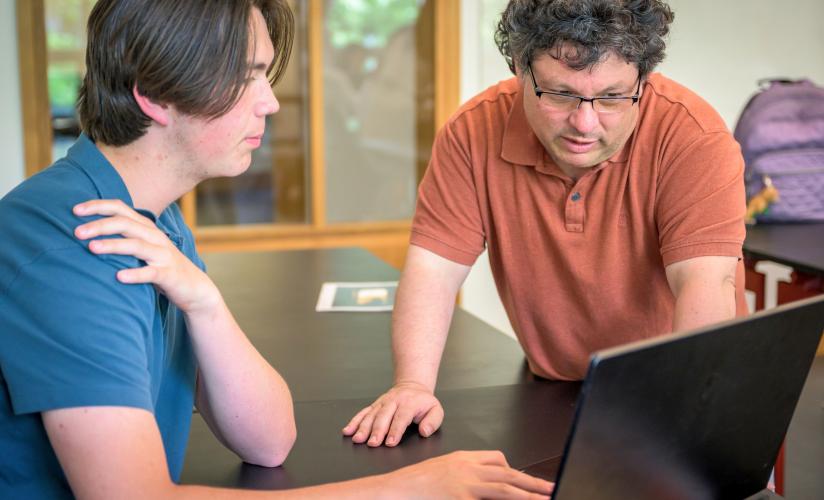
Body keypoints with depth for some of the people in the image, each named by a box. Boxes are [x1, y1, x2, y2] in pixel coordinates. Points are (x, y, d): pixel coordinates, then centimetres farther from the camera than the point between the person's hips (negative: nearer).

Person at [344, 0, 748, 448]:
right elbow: (434, 267, -11)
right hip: (552, 392, 3)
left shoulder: (691, 136, -22)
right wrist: (413, 385, -25)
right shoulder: (474, 132, -12)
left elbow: (706, 283, -29)